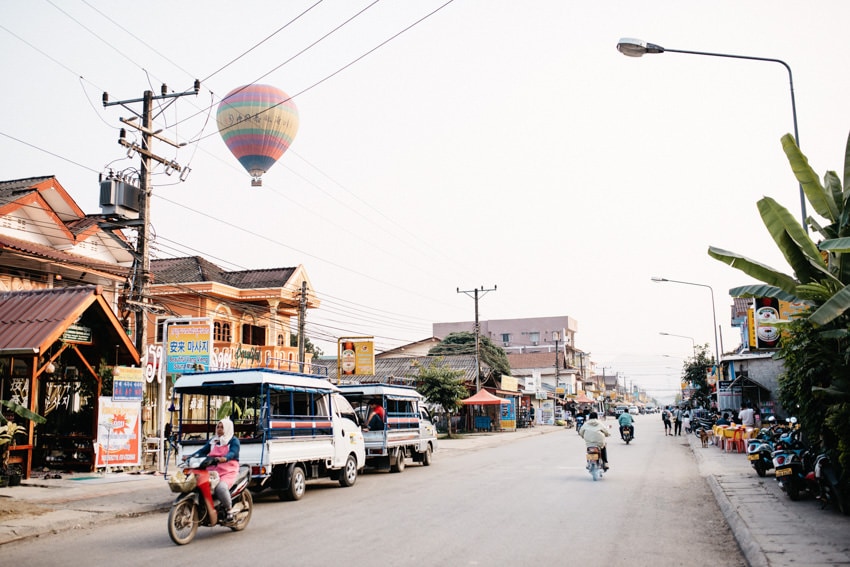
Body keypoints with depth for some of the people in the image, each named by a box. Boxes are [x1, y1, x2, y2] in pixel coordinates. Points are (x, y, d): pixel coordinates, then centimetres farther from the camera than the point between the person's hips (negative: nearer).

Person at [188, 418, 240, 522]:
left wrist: (224, 458, -35)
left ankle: (229, 510, -13)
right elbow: (203, 451, 14)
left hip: (228, 472, -6)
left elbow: (233, 453, -14)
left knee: (221, 487, -33)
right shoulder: (213, 441, 22)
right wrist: (191, 457, -4)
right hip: (212, 471, 6)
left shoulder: (233, 441, 3)